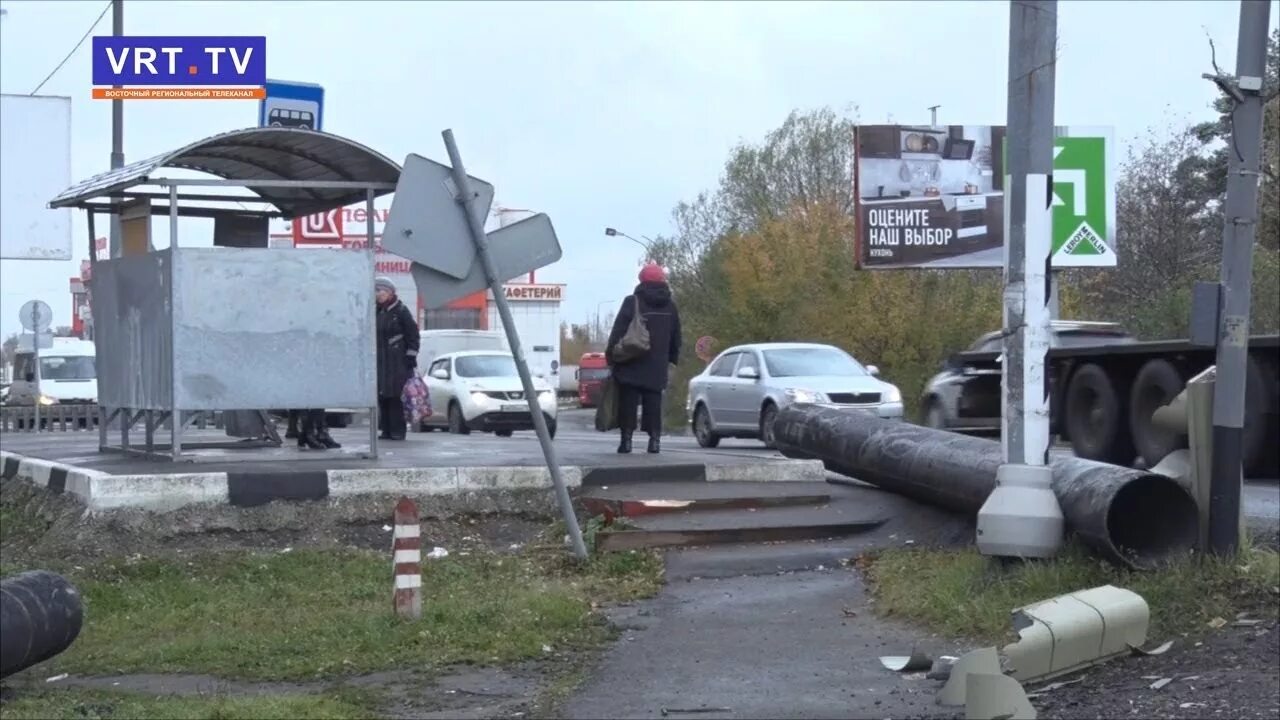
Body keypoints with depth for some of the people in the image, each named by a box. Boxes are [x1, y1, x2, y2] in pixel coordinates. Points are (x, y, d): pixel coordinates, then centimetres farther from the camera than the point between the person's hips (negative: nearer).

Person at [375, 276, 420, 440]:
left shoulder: (401, 311, -4)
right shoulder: (378, 312, 14)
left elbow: (413, 336, -6)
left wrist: (411, 359, -11)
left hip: (398, 363, -6)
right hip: (380, 362, 6)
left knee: (396, 397, -9)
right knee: (382, 396, 4)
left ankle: (398, 431, -5)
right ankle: (387, 430, 9)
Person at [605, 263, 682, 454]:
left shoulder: (632, 302, -7)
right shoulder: (670, 306, 9)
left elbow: (618, 331, -9)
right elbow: (676, 338, 15)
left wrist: (611, 355, -3)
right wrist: (672, 359, 23)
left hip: (631, 366, -3)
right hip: (657, 367, 4)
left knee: (628, 402, 1)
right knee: (653, 403, 6)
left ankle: (626, 438, -3)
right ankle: (654, 439, 0)